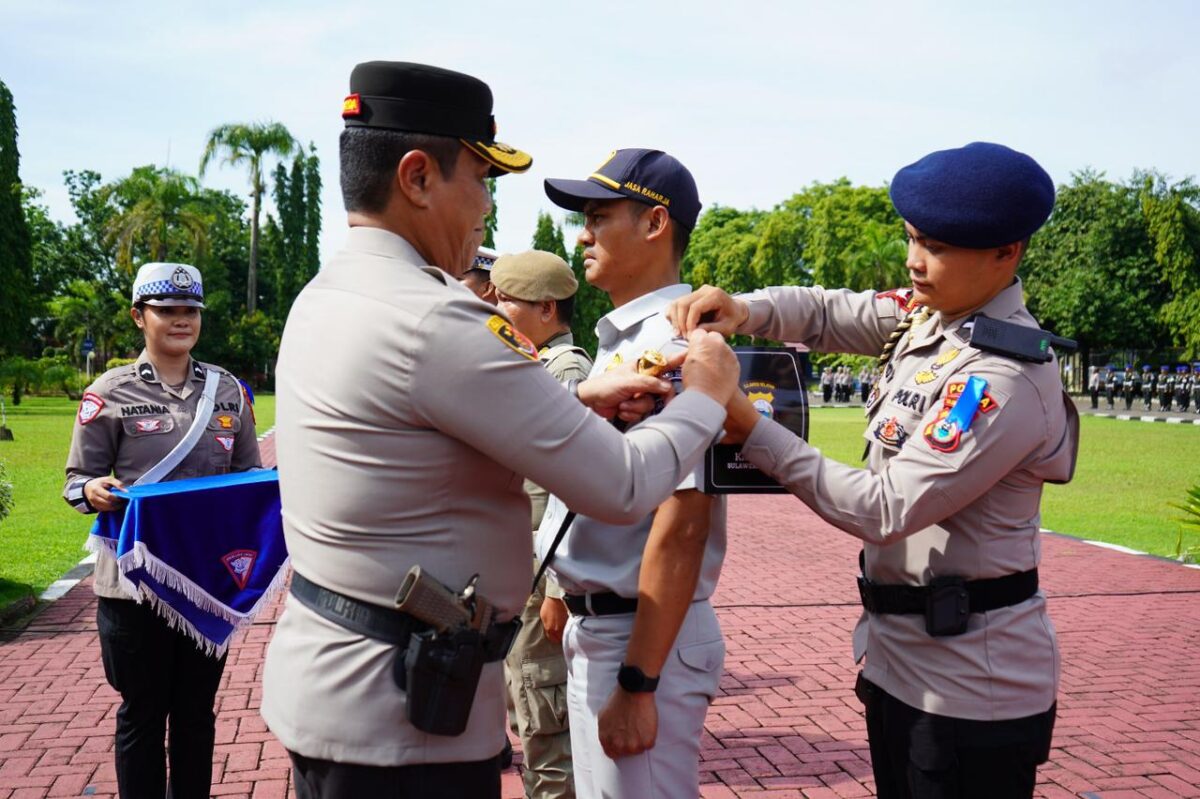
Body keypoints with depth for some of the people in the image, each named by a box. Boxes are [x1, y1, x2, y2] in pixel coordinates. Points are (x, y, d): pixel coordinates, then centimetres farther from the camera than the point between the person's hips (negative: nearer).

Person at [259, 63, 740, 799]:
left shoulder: (325, 297, 6)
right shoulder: (434, 322, -24)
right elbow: (623, 489, -19)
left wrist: (577, 400, 13)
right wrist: (705, 398, -2)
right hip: (397, 713, -9)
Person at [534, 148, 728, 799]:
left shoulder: (675, 344, -20)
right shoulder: (618, 339, 11)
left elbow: (681, 525, -25)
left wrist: (637, 684, -24)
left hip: (644, 638, -10)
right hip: (594, 626, 10)